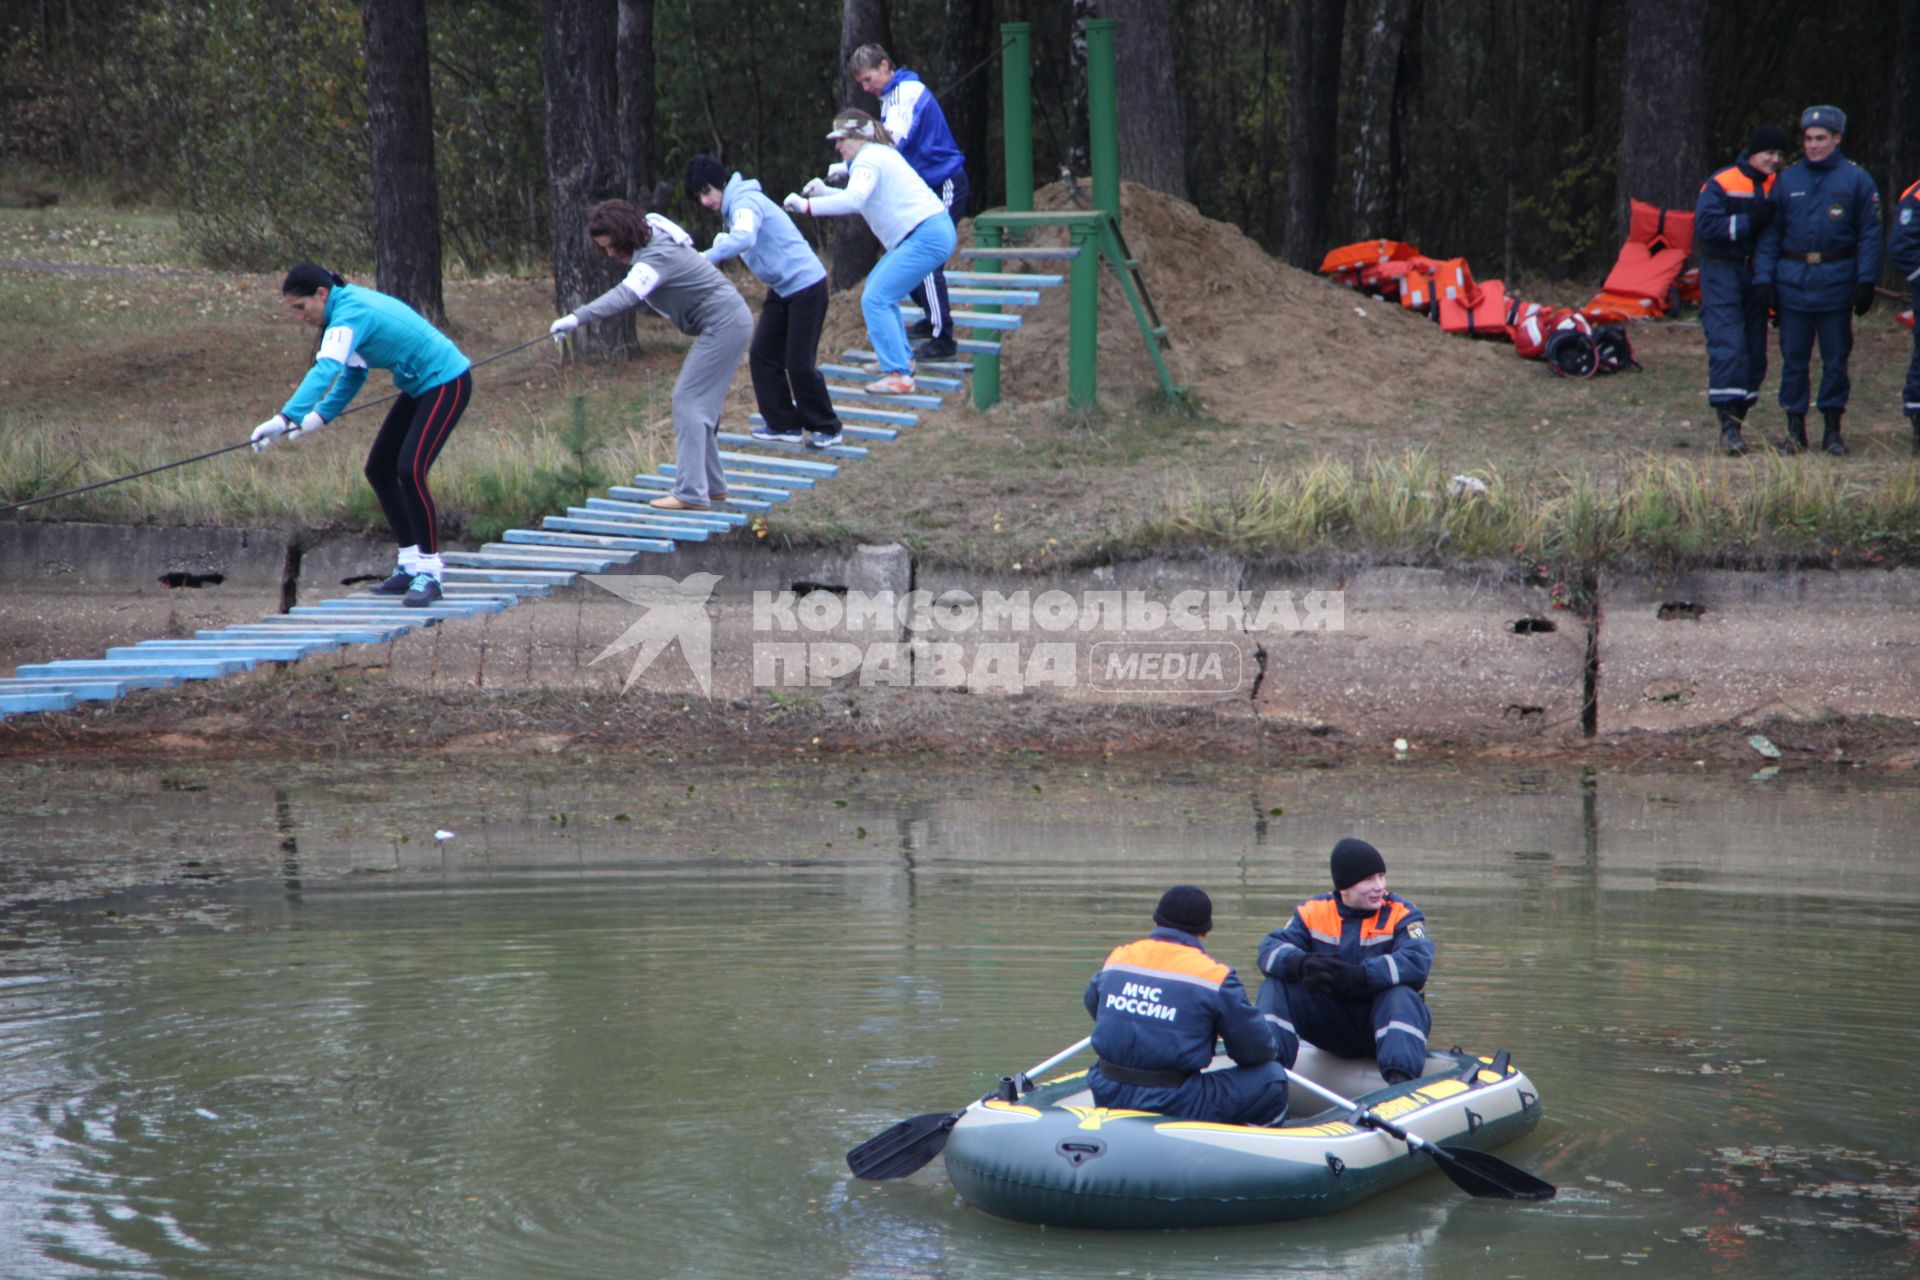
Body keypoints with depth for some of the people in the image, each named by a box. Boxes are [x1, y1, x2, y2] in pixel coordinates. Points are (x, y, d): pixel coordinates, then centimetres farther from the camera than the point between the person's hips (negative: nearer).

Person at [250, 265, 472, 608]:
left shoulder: (351, 314, -25)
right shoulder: (350, 307, 4)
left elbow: (326, 370, -40)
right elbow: (353, 374, 13)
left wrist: (286, 418, -50)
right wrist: (320, 416, -1)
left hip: (446, 382, -11)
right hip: (419, 386, 11)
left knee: (410, 470, -21)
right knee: (379, 469, 9)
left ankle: (429, 573, -13)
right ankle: (410, 565, 16)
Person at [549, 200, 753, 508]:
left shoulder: (659, 256, -27)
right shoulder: (649, 246, 5)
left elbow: (626, 294, -42)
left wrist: (577, 318, -52)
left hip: (724, 324, -11)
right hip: (728, 321, 11)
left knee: (688, 400, -13)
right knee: (699, 403, 13)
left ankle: (691, 493, -17)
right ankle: (712, 486, 19)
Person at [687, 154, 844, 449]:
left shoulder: (745, 202, -21)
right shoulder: (732, 208, 12)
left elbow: (743, 238, -40)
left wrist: (704, 259, -44)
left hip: (806, 285, -10)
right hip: (781, 290, 10)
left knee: (799, 363, -8)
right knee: (762, 356, 4)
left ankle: (827, 428, 6)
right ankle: (784, 424, 11)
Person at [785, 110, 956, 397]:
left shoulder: (868, 161, -13)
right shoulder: (880, 154, 21)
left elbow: (855, 200, -32)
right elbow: (861, 201, 30)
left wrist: (808, 206, -30)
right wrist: (826, 191, 16)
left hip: (926, 237, -11)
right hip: (935, 230, 11)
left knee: (875, 299, -14)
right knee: (879, 288, 25)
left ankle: (899, 376, -16)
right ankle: (902, 359, 29)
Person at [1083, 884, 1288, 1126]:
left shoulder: (1118, 959, 6)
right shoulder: (1215, 976, -8)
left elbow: (1092, 1004, 26)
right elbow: (1255, 1050, -3)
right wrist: (1269, 1047, 22)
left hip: (1108, 1096, 5)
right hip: (1172, 1105, -5)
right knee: (1272, 1079, 6)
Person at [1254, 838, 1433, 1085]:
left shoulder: (1402, 914, -6)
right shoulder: (1313, 912, 2)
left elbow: (1417, 962, -24)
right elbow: (1271, 949, -11)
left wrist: (1358, 976, -38)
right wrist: (1300, 964, -36)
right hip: (1332, 1024, 3)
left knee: (1401, 996, -34)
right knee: (1276, 985, -15)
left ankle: (1401, 1082, -50)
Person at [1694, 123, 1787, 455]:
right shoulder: (1720, 185, -8)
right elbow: (1706, 226, -17)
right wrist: (1749, 222, -19)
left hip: (1757, 275, 6)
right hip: (1722, 274, -6)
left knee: (1755, 351, 6)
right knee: (1728, 347, -14)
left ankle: (1736, 419, 15)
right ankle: (1728, 424, -17)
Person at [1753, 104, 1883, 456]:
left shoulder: (1856, 180, 1)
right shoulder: (1787, 180, 6)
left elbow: (1869, 233, 2)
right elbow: (1770, 233, 9)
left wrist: (1866, 282, -5)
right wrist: (1764, 278, -1)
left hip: (1836, 283, -2)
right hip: (1793, 283, 2)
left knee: (1835, 358, 4)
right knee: (1793, 358, 4)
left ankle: (1832, 429, 13)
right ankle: (1795, 429, 12)